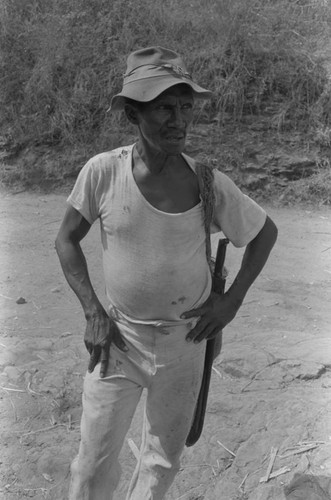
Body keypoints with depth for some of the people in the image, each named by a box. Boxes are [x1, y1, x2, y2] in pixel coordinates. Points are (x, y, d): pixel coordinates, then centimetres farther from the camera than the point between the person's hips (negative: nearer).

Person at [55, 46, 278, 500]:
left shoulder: (209, 185, -14)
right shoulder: (102, 172, -15)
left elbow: (266, 232, 2)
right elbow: (67, 240, -1)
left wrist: (232, 301, -5)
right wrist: (93, 313, -9)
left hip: (184, 341, 1)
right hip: (118, 338, -1)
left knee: (165, 456, 19)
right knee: (94, 462, 9)